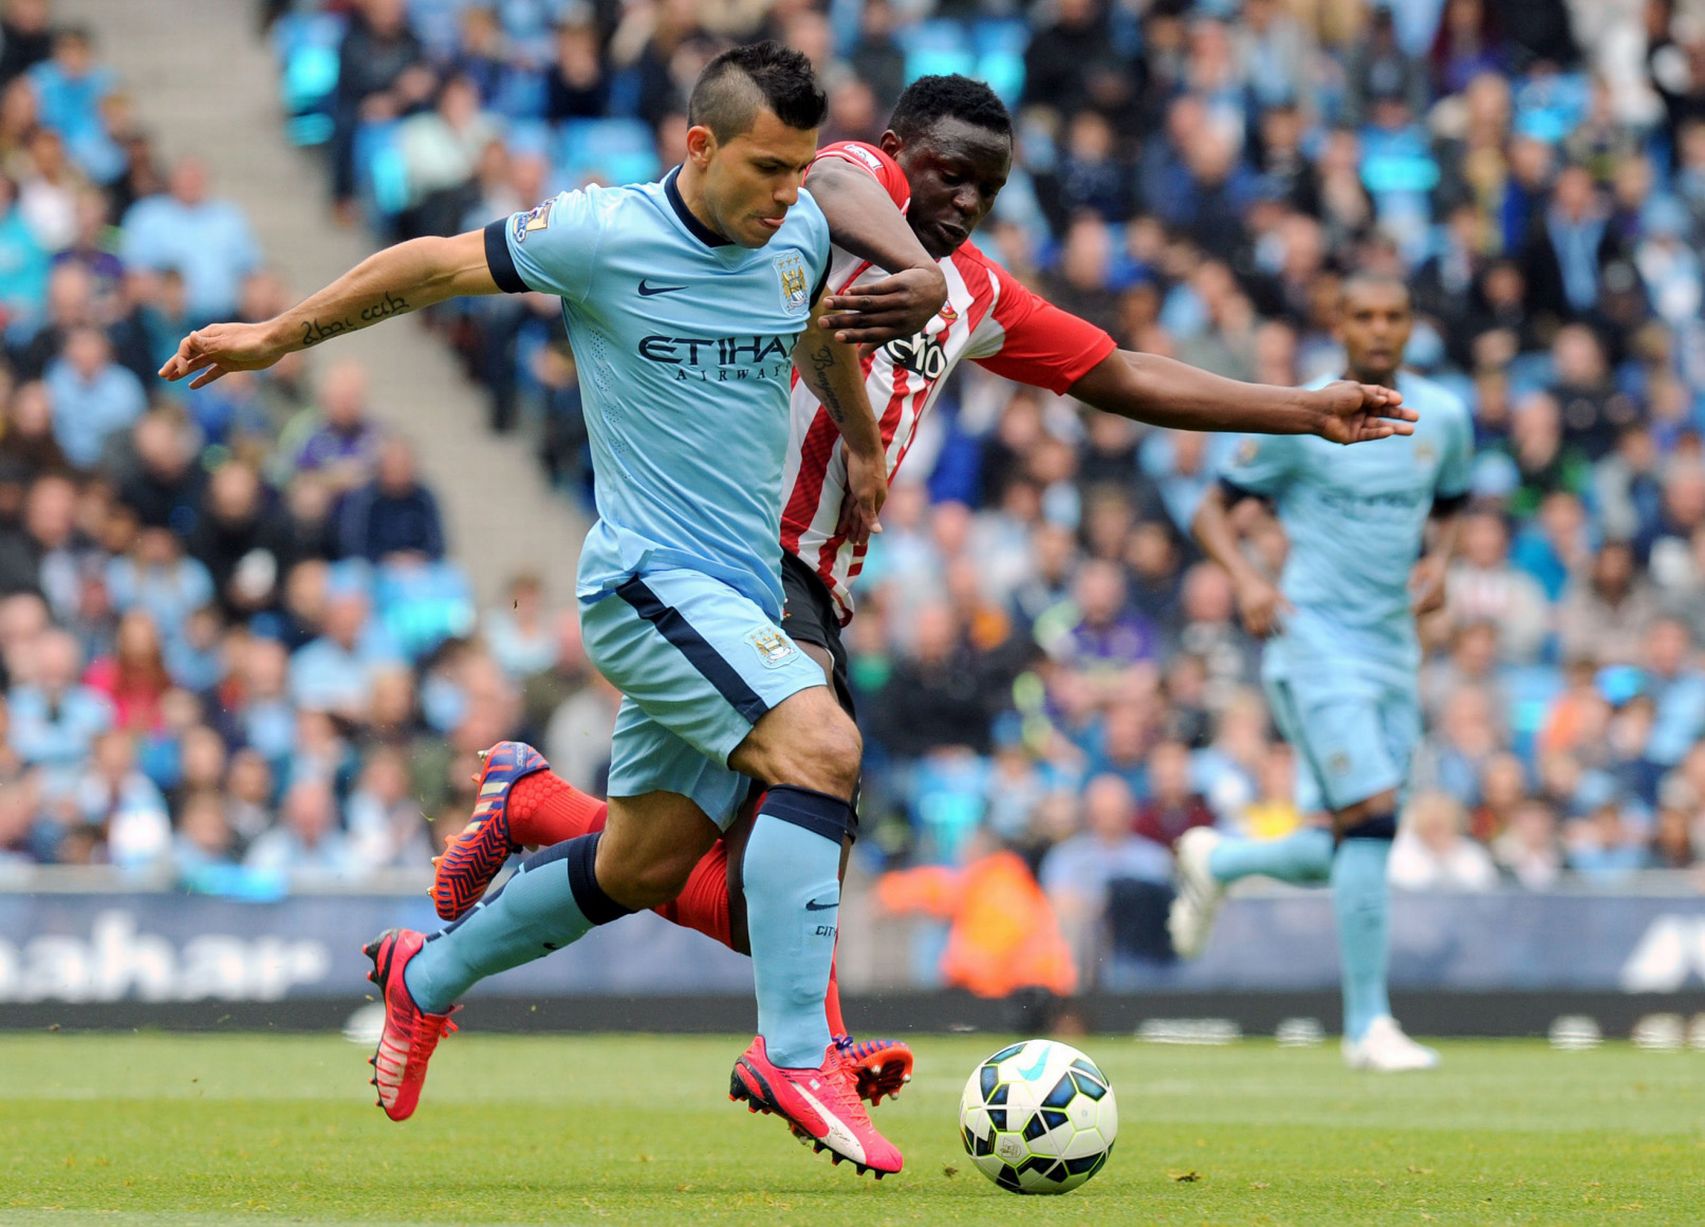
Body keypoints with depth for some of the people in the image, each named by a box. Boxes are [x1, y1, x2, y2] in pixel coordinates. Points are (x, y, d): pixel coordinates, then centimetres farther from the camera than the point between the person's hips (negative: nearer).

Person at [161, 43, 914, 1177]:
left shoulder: (802, 233, 5)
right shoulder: (602, 234, -12)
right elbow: (433, 265, 1)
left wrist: (864, 447, 34)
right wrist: (278, 338, 9)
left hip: (743, 600, 7)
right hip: (650, 582, -7)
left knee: (639, 870, 11)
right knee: (820, 743, -28)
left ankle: (428, 976, 35)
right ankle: (795, 1053, -28)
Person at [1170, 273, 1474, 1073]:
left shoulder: (1443, 418, 8)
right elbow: (1214, 508, 0)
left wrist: (1438, 562, 3)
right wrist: (1246, 580, -18)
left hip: (1393, 648, 6)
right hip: (1316, 641, -6)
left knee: (1345, 854, 7)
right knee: (1369, 821, -18)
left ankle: (1215, 863, 36)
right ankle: (1368, 1025, -12)